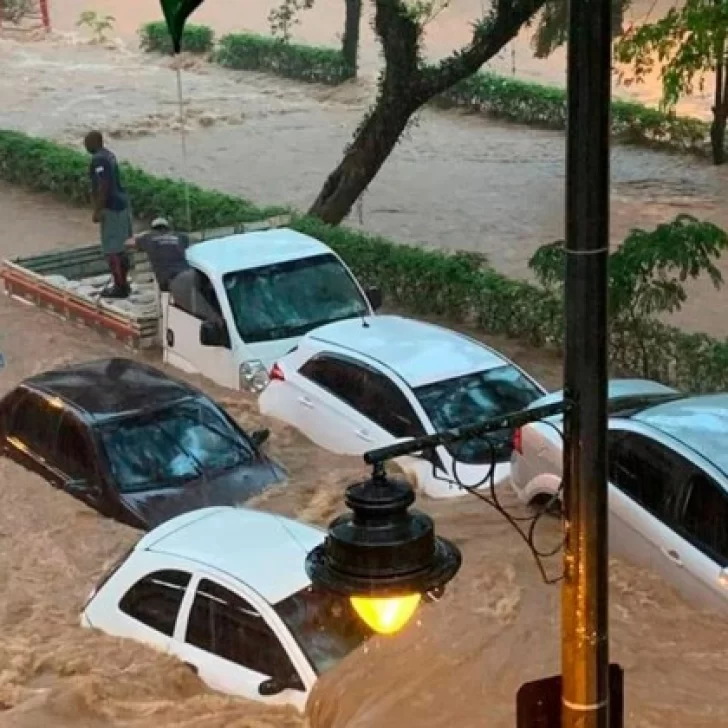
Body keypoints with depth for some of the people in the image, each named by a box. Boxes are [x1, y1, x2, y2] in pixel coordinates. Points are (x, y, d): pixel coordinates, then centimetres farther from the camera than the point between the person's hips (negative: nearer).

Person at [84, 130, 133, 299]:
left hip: (111, 207, -10)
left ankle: (120, 288, 0)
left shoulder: (98, 159, -17)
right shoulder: (108, 155, 14)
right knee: (118, 248, 16)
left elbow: (104, 186, -23)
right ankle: (123, 284, 23)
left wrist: (97, 210, -21)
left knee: (111, 250, -4)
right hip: (120, 203, 10)